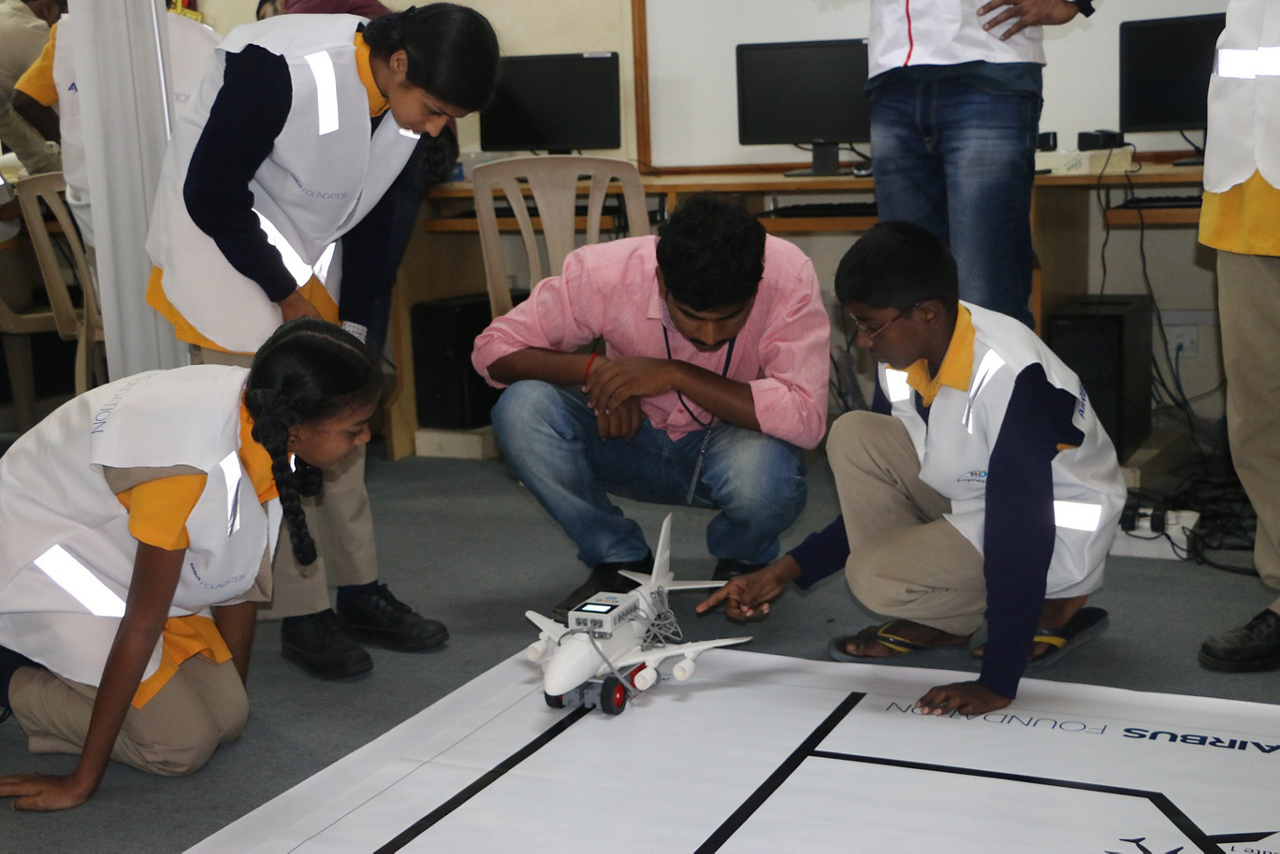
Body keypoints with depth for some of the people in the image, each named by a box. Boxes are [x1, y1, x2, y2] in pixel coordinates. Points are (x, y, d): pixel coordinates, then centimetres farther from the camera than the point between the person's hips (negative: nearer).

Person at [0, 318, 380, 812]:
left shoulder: (263, 418, -14)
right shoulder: (192, 465, -38)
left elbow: (240, 575, -2)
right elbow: (142, 622, -30)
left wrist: (235, 693, 8)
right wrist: (81, 783, -21)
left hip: (114, 553, 8)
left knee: (228, 717, 0)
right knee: (183, 743, -14)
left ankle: (64, 671, 18)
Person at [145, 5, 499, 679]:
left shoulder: (405, 99, -8)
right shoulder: (280, 68, -31)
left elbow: (371, 214, 5)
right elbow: (212, 194, -23)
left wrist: (352, 323, 3)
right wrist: (287, 295, -15)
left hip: (311, 262, 7)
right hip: (222, 248, -7)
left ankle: (360, 595, 17)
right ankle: (303, 617, 1)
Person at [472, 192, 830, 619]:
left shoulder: (789, 276, -27)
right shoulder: (602, 274, -23)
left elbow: (805, 419, -33)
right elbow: (493, 349, -14)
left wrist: (675, 374, -35)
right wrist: (593, 368, -30)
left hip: (736, 442, -2)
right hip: (633, 437, 2)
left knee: (764, 478, -37)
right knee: (521, 409, -25)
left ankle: (743, 560, 2)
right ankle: (620, 562, -2)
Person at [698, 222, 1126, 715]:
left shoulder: (1010, 377, -33)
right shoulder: (904, 358, -8)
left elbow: (1020, 531, -33)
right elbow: (879, 486, 3)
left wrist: (997, 684, -32)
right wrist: (785, 572, -4)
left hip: (1060, 529, -8)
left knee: (874, 577, -24)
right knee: (854, 436, -12)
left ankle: (1052, 606, -3)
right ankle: (932, 625, -3)